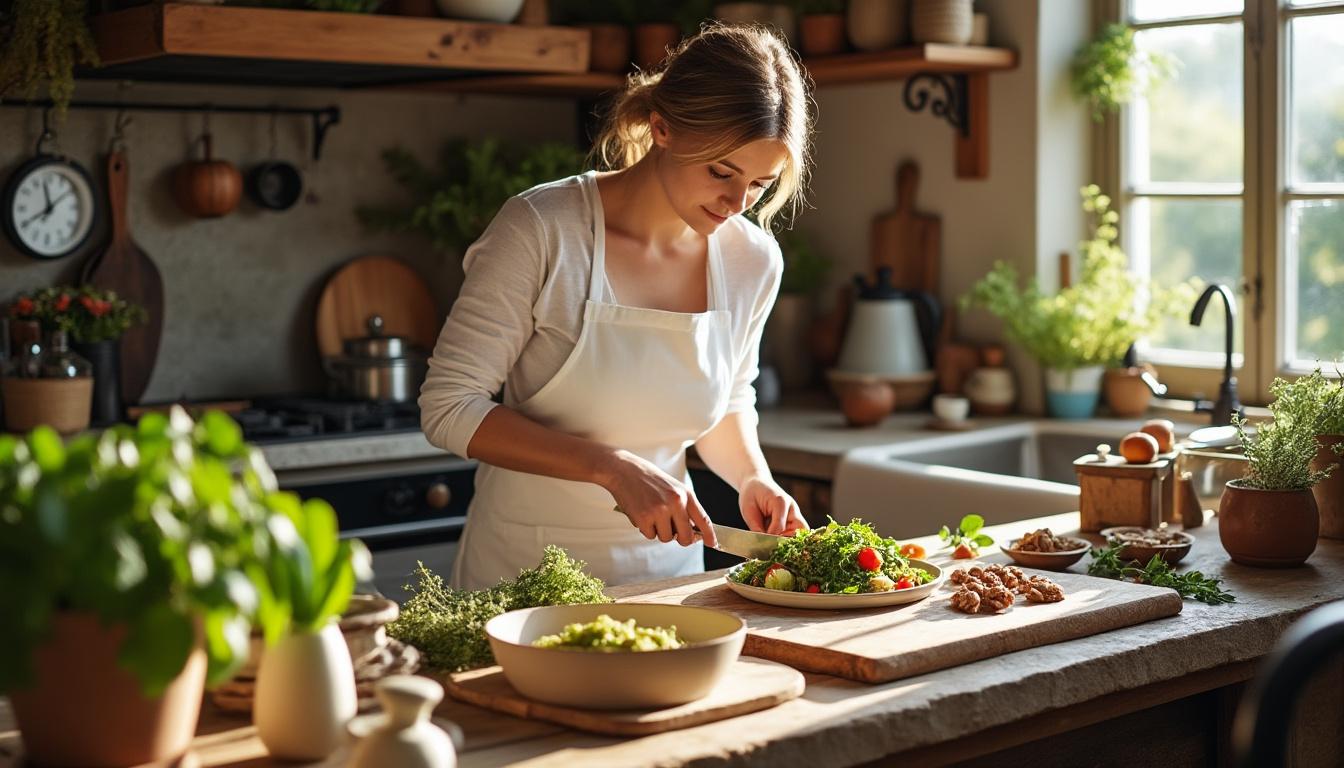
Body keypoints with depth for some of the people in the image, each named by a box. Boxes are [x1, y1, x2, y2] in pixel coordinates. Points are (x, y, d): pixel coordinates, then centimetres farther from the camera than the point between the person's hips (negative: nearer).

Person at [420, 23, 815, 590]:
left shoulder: (753, 261, -1)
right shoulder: (541, 229, -15)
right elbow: (449, 408, -13)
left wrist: (752, 478, -4)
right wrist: (614, 469, -21)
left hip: (666, 563, 4)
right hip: (525, 569, -3)